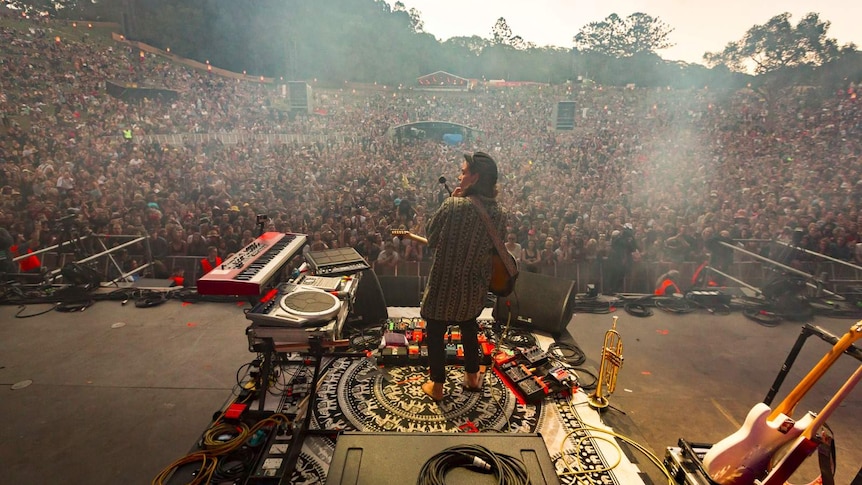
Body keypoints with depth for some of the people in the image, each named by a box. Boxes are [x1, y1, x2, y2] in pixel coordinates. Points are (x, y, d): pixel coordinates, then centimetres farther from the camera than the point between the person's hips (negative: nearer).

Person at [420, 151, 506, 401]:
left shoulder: (453, 205, -25)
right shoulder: (498, 213, -7)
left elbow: (430, 234, -9)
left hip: (444, 283, -5)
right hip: (474, 287, 5)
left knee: (435, 333, 14)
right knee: (469, 328, 27)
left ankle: (437, 385, 28)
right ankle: (472, 376, 42)